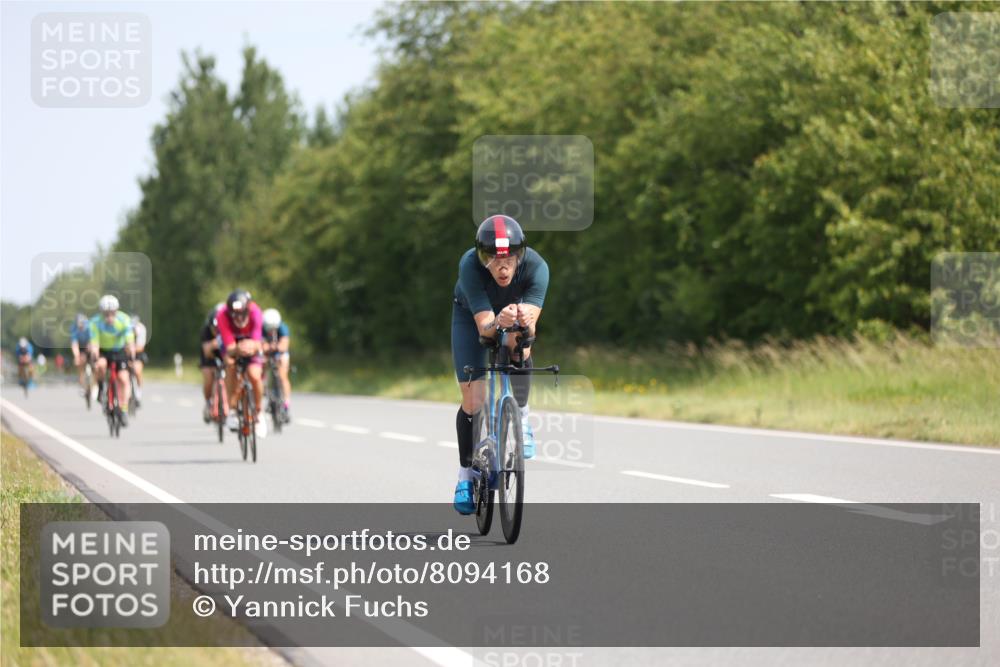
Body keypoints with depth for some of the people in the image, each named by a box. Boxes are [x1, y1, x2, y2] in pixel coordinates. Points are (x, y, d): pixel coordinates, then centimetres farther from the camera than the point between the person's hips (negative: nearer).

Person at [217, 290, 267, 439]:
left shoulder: (254, 312, -34)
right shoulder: (223, 316, -35)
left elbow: (257, 343, -39)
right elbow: (230, 348, -38)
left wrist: (252, 346, -62)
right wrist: (236, 350, -60)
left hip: (251, 341, 0)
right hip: (232, 343, 0)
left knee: (255, 375, -21)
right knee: (231, 364, -32)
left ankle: (258, 413, 5)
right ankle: (232, 410, -24)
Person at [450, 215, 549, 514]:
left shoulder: (536, 267, -38)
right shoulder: (470, 265, -40)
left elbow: (530, 327, -44)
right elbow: (484, 326, -43)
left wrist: (524, 323, -67)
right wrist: (499, 323, -64)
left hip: (516, 309, 1)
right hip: (472, 313, -1)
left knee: (519, 352, -31)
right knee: (473, 402, -7)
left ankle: (521, 416, -5)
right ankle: (466, 475, 12)